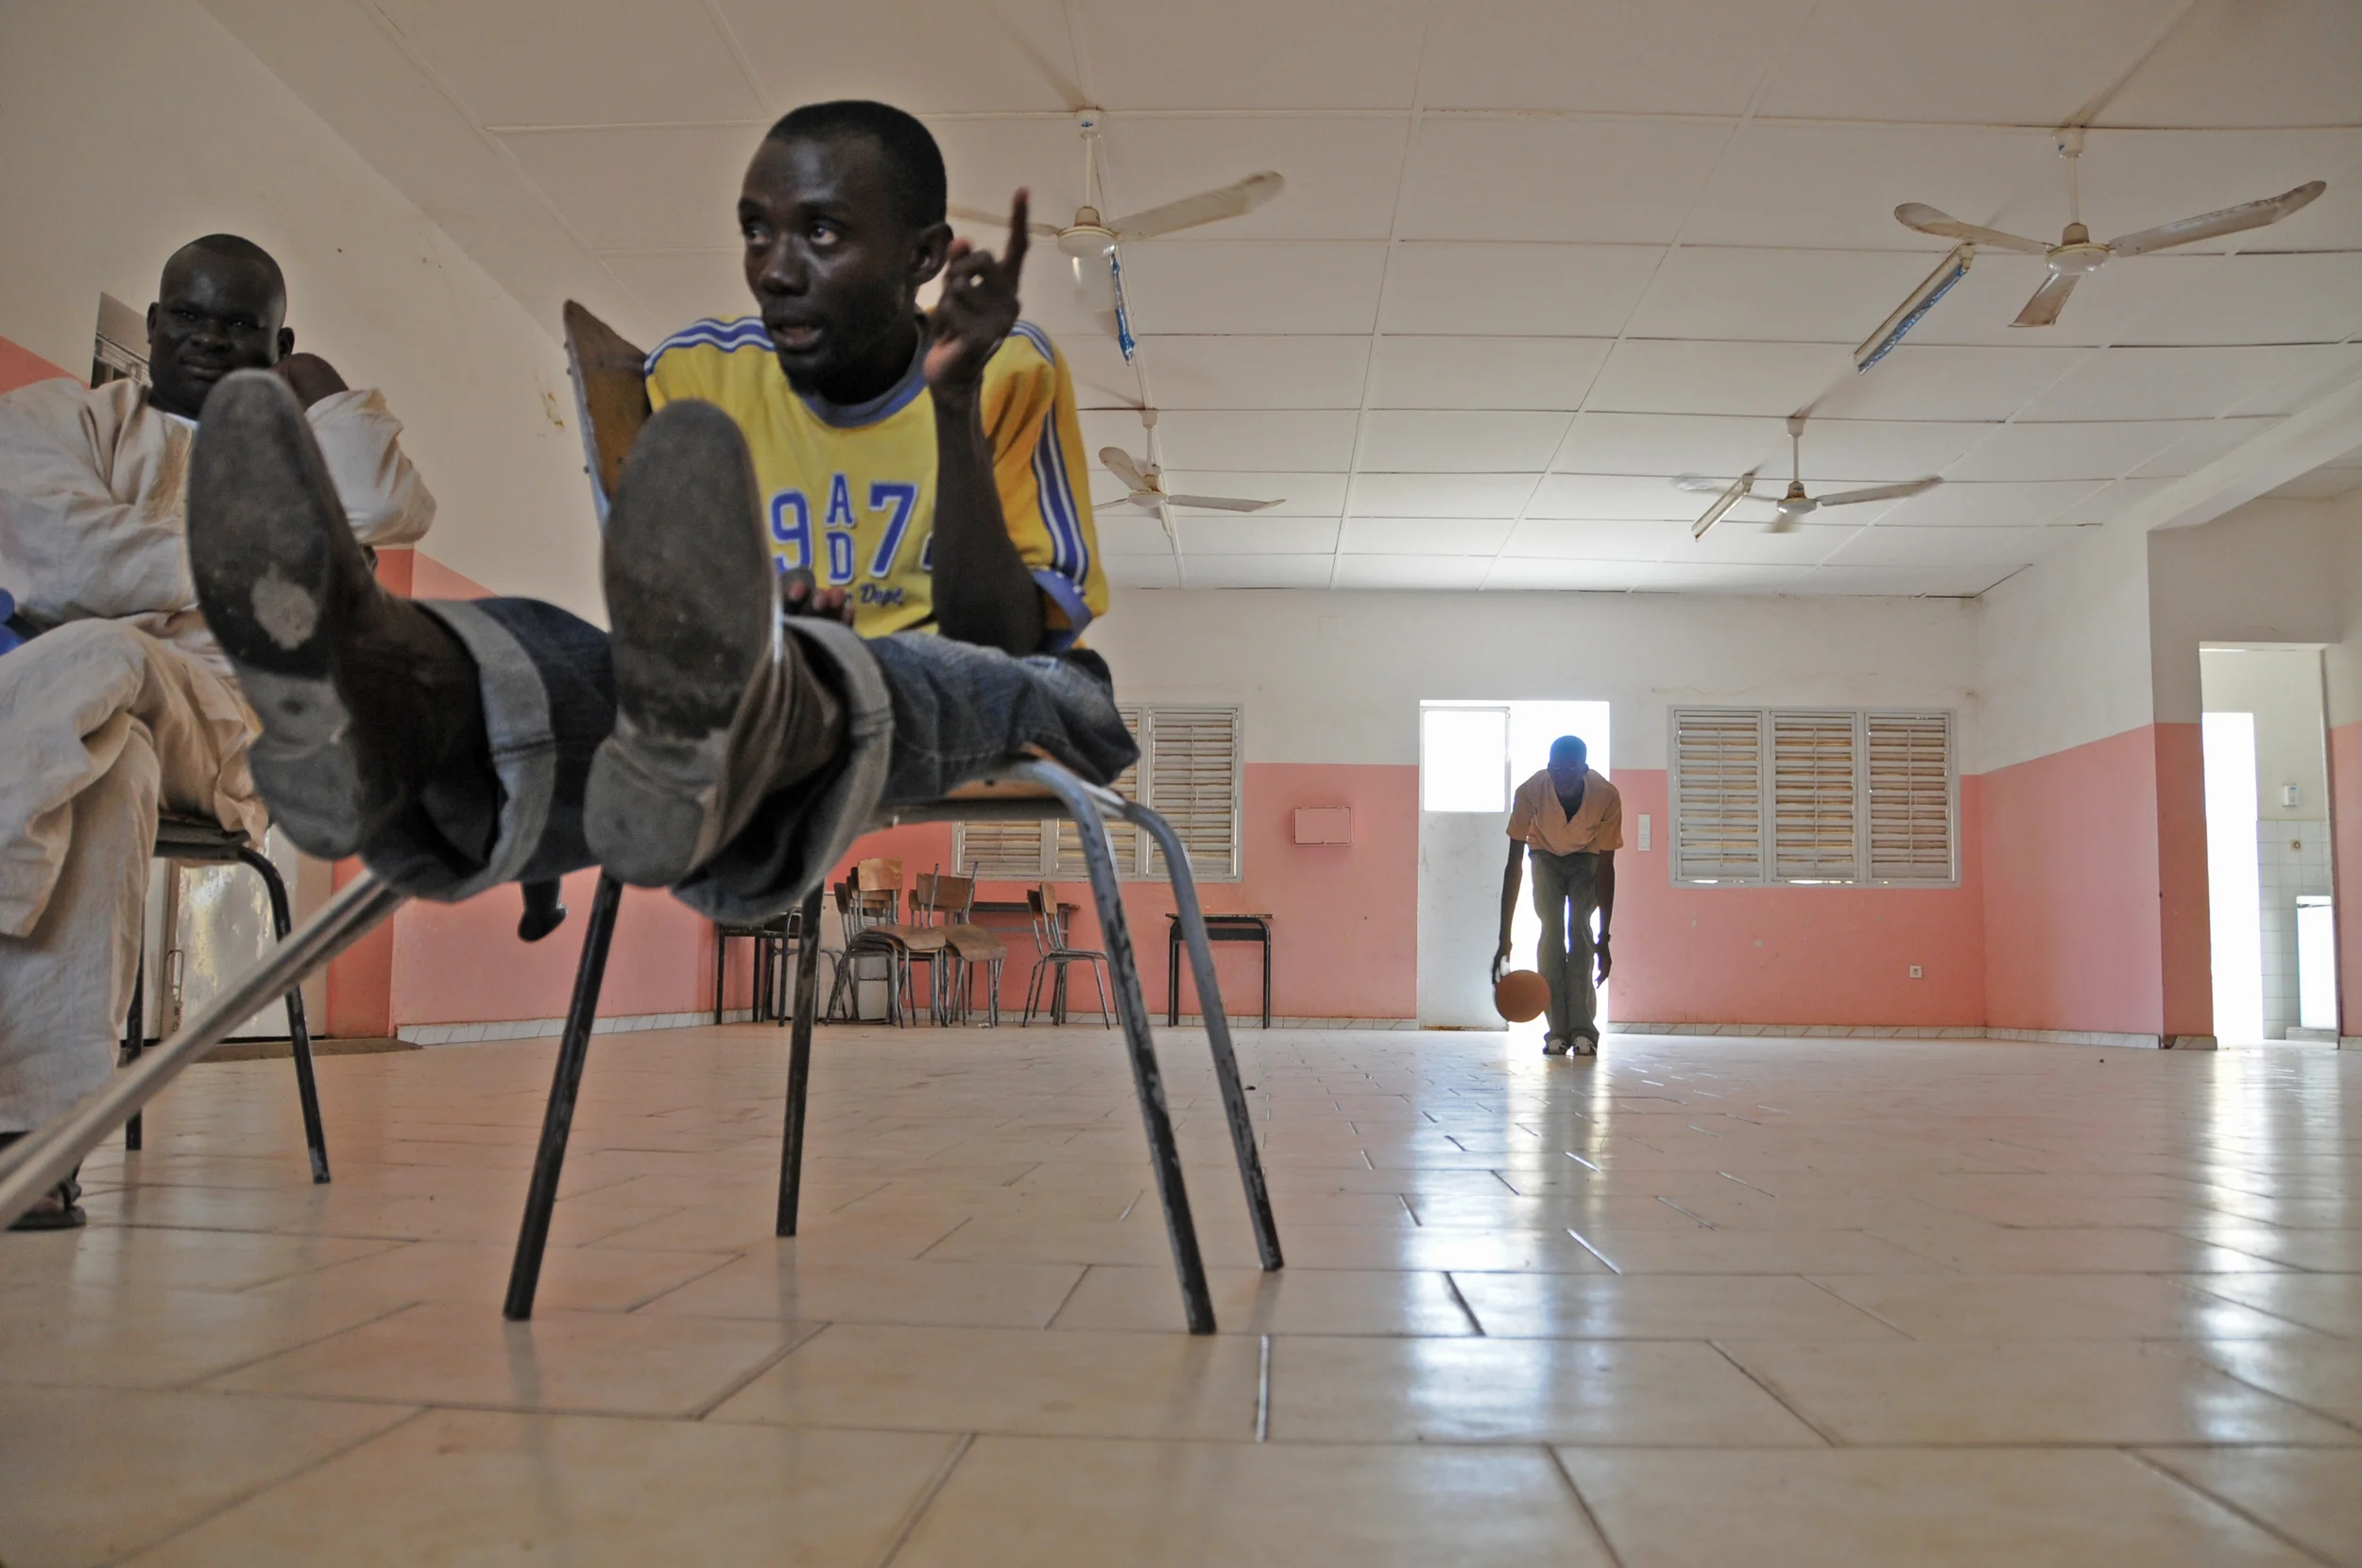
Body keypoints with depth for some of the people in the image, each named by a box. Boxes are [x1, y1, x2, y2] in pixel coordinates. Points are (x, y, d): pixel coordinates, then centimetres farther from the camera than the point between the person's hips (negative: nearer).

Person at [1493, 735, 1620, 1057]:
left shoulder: (1607, 797, -35)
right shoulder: (1530, 792, -35)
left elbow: (1606, 869, -27)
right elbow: (1514, 867, -32)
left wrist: (1604, 940, -30)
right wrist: (1504, 937, -35)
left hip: (1587, 857, 0)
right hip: (1545, 854, 0)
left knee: (1580, 928, -17)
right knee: (1552, 930, -15)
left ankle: (1583, 1030, -15)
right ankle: (1557, 1030, -11)